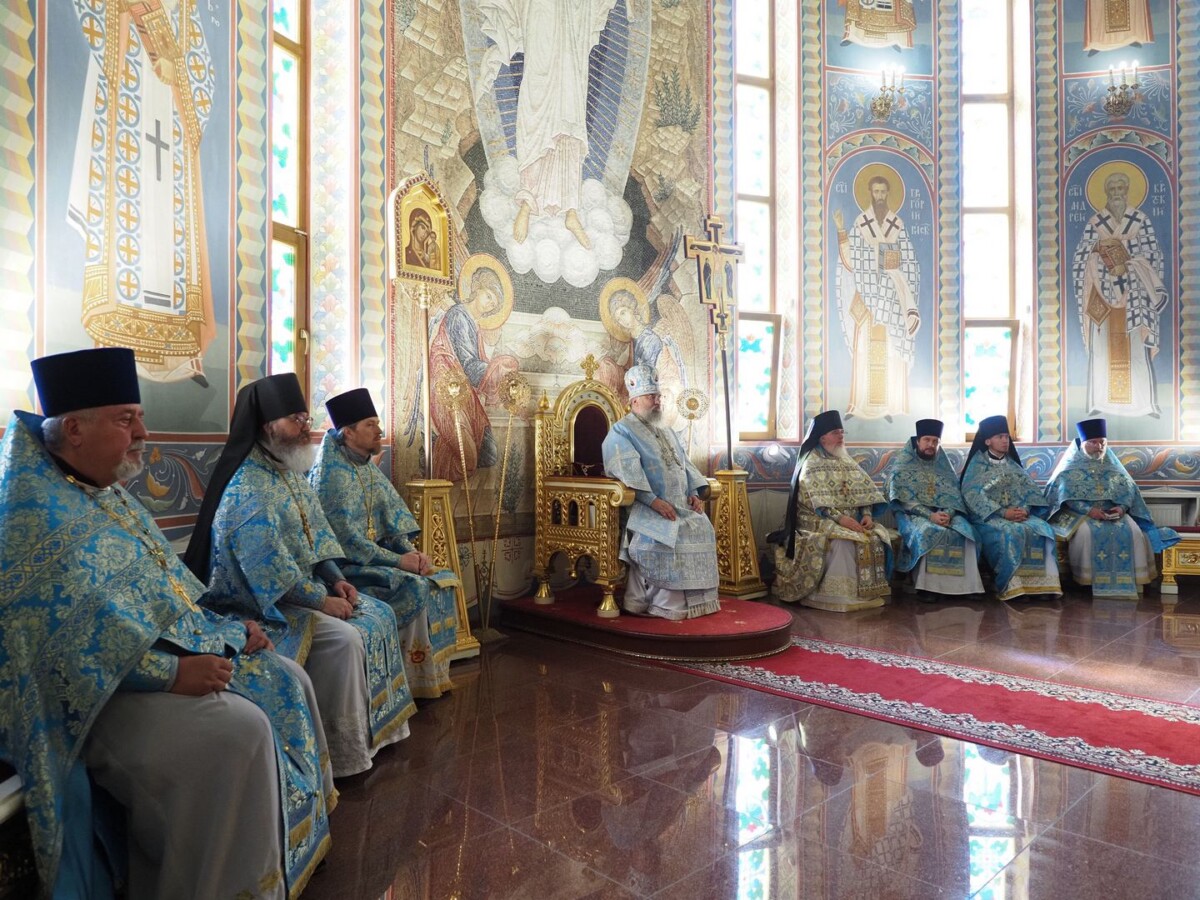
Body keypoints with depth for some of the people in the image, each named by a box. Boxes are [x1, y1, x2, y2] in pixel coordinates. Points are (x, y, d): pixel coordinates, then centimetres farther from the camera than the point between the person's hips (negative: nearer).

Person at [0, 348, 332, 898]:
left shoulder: (108, 495, 11)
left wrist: (226, 631, 8)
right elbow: (70, 643, -25)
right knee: (239, 729, -27)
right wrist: (170, 673, -26)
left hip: (175, 651, 10)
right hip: (102, 691, -10)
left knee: (286, 681, 6)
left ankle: (293, 842, 19)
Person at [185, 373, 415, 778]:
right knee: (343, 639, -25)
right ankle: (343, 749, -10)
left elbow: (317, 534, 14)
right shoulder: (249, 486, -21)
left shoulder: (290, 472, 9)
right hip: (261, 603, -10)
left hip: (302, 590, 10)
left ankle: (376, 724, 13)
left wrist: (336, 580, 0)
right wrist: (322, 600, -20)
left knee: (380, 615, 3)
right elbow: (272, 571, -27)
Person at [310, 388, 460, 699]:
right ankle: (411, 677, -10)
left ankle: (432, 672, 4)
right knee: (414, 589, -25)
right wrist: (399, 560, -22)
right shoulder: (332, 472, -18)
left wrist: (411, 551, -8)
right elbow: (347, 542, -23)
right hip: (345, 565, -9)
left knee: (441, 579, -2)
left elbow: (393, 517, 9)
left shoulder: (367, 467, 9)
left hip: (375, 554, 9)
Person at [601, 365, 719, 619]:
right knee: (665, 533, -31)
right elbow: (628, 472, -14)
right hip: (642, 506, -7)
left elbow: (685, 465, 23)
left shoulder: (668, 434, 26)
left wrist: (693, 493, 3)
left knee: (702, 527, -16)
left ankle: (693, 598, -9)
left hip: (679, 504, 7)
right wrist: (653, 500, -24)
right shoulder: (621, 432, 0)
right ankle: (660, 601, -21)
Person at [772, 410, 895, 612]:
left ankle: (867, 591, -10)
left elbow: (864, 492, 7)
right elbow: (816, 501, -17)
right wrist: (840, 518, -27)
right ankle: (837, 595, -25)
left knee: (876, 537, -18)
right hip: (818, 520, -6)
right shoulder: (811, 463, -5)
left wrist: (867, 514, -11)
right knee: (842, 540, -34)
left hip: (851, 519, 6)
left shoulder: (846, 461, 16)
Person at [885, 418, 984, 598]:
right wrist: (930, 515, -21)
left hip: (945, 514, 4)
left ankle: (962, 585, -23)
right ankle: (929, 586, -30)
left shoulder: (944, 466, 16)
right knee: (928, 533, -36)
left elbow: (955, 496, 7)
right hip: (913, 514, -4)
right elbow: (904, 499, -8)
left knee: (965, 532, -26)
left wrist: (948, 513, -16)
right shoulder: (903, 466, 3)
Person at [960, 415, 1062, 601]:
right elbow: (972, 494, -11)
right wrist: (1002, 512, -19)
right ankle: (1012, 585, -29)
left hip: (1018, 513, 5)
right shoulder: (978, 464, 1)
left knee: (1042, 529, -23)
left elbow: (1028, 489, 9)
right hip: (988, 516, -5)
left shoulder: (1012, 463, 18)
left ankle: (1041, 583, -22)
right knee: (1009, 533, -35)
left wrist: (1025, 509, -13)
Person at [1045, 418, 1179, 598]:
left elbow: (1128, 490, 9)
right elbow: (1064, 494, -10)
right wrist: (1088, 510, -22)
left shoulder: (1112, 464, 14)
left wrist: (1122, 508, -12)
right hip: (1079, 513, -4)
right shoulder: (1071, 465, 1)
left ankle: (1128, 582, -17)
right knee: (1087, 532, -35)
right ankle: (1089, 580, -26)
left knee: (1132, 531, -24)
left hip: (1112, 512, 4)